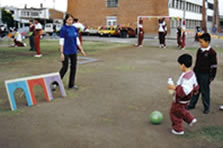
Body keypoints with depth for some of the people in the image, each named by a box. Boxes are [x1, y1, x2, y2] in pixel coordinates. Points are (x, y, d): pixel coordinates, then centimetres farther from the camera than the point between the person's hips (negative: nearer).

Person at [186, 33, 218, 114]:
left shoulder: (211, 52, -14)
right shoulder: (199, 50, 5)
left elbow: (214, 66, -11)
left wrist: (212, 77, -10)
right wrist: (194, 71, 18)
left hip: (205, 75, -6)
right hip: (197, 73, 6)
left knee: (205, 91, 5)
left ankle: (206, 107, 21)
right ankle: (192, 104, 29)